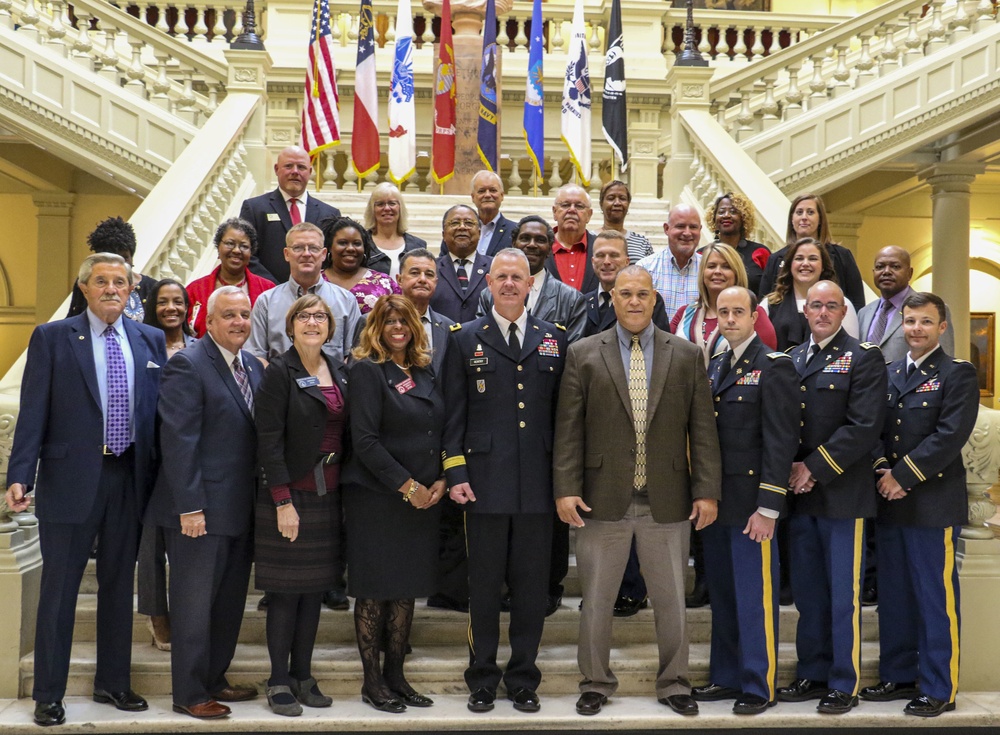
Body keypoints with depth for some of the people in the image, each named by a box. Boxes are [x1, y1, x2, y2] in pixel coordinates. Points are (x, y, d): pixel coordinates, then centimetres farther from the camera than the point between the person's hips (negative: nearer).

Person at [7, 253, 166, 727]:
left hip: (130, 478, 4)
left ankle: (113, 683, 26)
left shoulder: (150, 341, 9)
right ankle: (48, 694, 14)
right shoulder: (52, 338, 0)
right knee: (59, 589, 3)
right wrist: (19, 476, -13)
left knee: (119, 585, 13)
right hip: (71, 479, -3)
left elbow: (161, 410, 9)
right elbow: (33, 413, -5)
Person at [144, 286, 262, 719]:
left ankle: (214, 679, 30)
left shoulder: (253, 366, 11)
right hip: (200, 510, -8)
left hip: (240, 507, 8)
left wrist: (258, 497, 8)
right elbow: (178, 440, -17)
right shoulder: (187, 366, -12)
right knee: (194, 603, 3)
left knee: (230, 601, 16)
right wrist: (190, 506, -20)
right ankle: (189, 694, 14)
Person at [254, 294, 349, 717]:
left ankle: (303, 676, 20)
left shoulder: (339, 372, 10)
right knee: (286, 591, 0)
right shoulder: (279, 372, -8)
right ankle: (279, 682, 10)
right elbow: (269, 440, -13)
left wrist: (345, 491, 7)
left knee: (315, 589, 10)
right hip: (290, 496, -6)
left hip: (329, 496, 6)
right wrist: (283, 501, -17)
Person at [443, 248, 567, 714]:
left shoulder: (554, 340, 10)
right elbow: (454, 414, 3)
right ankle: (482, 679, 18)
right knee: (484, 584, 6)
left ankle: (523, 679, 20)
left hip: (538, 483, 1)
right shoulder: (466, 340, 6)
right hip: (484, 482, -1)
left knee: (531, 584, 7)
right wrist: (455, 474, -5)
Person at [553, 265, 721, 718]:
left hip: (667, 503, 1)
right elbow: (568, 429, -1)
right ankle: (596, 683, 26)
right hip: (602, 500, 0)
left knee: (671, 602, 10)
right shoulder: (583, 355, 1)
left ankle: (673, 684, 27)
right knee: (596, 601, 9)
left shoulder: (687, 356, 4)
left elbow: (702, 429, 3)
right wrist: (566, 489, -8)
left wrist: (707, 491, -2)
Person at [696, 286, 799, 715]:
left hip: (750, 502, -7)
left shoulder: (773, 367, -8)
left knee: (754, 597, -1)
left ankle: (760, 686, 9)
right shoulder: (715, 366, 15)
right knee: (721, 595, 13)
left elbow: (781, 441, -13)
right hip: (715, 500, 7)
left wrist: (768, 507, -17)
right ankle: (726, 677, 23)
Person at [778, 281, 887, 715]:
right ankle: (813, 674, 24)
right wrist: (790, 469, -6)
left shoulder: (863, 358, -3)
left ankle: (844, 684, 12)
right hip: (799, 495, 5)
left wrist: (814, 468, -15)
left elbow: (864, 427, -13)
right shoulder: (790, 360, 14)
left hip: (842, 494, -5)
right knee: (807, 592, 12)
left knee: (843, 594, 2)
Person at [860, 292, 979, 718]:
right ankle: (898, 676, 24)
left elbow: (950, 435, -14)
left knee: (936, 598, 0)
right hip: (890, 504, 6)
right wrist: (881, 471, -7)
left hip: (934, 503, -6)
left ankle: (938, 689, 9)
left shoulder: (958, 375, -3)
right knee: (894, 596, 12)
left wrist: (902, 476, -16)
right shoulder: (889, 374, 15)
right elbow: (875, 430, 11)